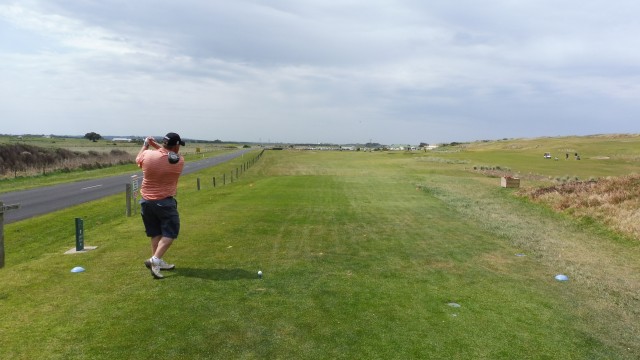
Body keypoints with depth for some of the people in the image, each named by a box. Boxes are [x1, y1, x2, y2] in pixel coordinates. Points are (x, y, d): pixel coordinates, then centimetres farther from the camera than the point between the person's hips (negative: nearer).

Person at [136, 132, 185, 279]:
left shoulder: (148, 155, -9)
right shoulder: (179, 161, -10)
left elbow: (138, 159, 15)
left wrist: (146, 145, 28)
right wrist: (155, 144, 10)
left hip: (146, 201, 4)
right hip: (165, 202, -4)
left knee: (155, 233, 16)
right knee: (170, 232, 4)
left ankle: (157, 262, 20)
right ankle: (155, 260, -12)